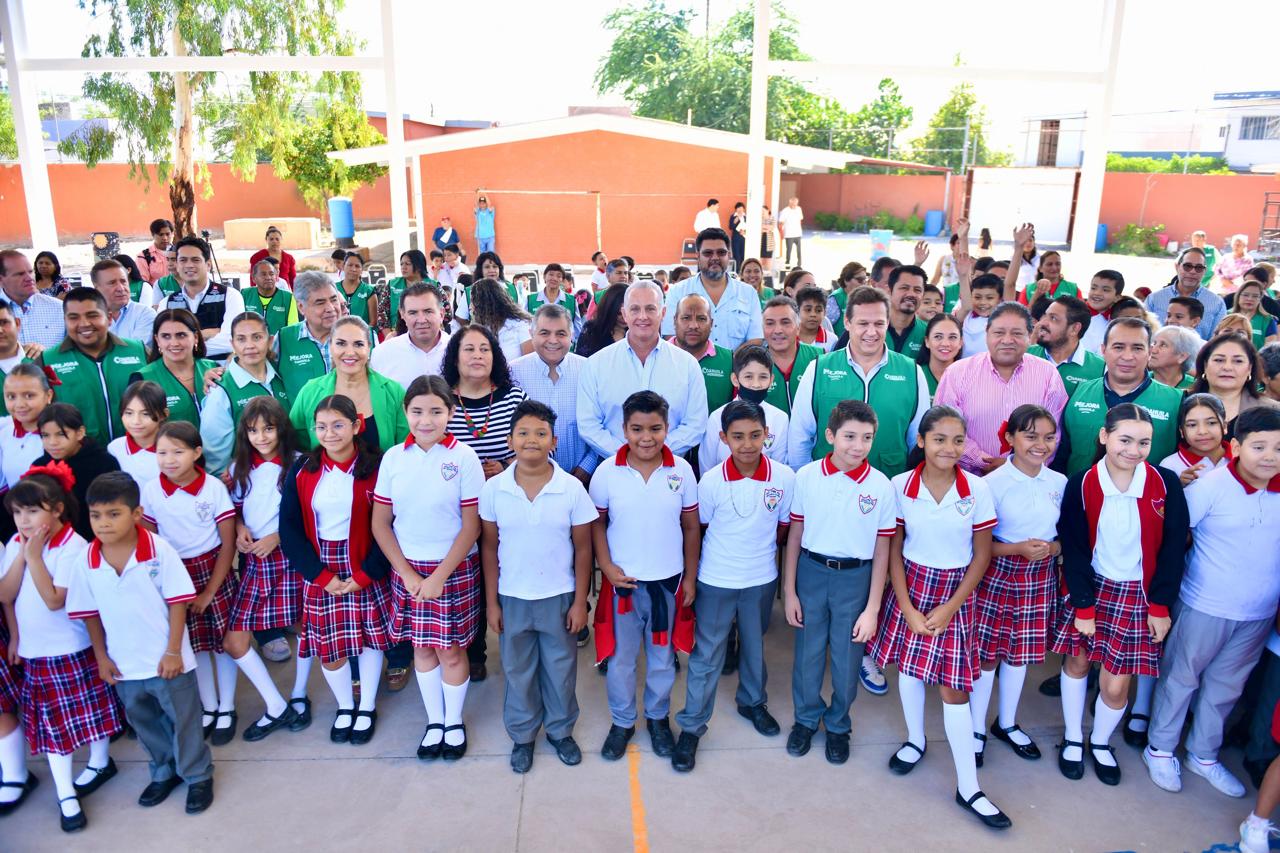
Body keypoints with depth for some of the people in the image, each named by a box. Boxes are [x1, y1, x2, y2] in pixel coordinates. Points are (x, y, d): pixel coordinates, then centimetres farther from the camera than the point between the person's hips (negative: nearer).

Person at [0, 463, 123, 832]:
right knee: (50, 722, 9)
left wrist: (35, 556, -24)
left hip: (73, 650, -5)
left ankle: (99, 763, 35)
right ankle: (66, 795, 17)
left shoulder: (74, 548, -19)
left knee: (93, 709, 11)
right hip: (33, 652, 5)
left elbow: (54, 600, -24)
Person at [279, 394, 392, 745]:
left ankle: (367, 708, 30)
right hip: (320, 573, 2)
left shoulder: (374, 468, -10)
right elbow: (290, 529, -3)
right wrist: (321, 575, -9)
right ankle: (345, 707, 33)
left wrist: (364, 575, -13)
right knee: (328, 645, 8)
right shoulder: (302, 471, -3)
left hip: (365, 570, -2)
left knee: (371, 637, 9)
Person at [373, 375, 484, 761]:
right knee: (422, 648, 15)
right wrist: (408, 574, -7)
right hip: (408, 569, 3)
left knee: (451, 650, 7)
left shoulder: (463, 457, -11)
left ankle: (454, 722, 29)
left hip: (454, 568, -3)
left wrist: (439, 577, -13)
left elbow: (472, 525, -11)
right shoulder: (394, 458, -3)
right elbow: (380, 523, 1)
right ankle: (434, 721, 33)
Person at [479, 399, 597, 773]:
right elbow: (489, 548, 0)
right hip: (512, 598, 1)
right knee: (518, 671, 16)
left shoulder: (572, 488, -12)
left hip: (559, 597, -1)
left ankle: (561, 730, 37)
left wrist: (579, 601, -5)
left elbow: (583, 549, -5)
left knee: (560, 669, 15)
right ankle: (522, 735, 37)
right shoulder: (494, 489, -8)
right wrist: (492, 602, 0)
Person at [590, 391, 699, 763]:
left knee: (663, 656, 17)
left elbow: (691, 528, 1)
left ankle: (658, 718, 39)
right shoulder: (607, 472, -10)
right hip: (622, 581, -1)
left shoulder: (682, 471, -7)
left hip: (668, 581, 1)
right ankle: (622, 721, 35)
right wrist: (607, 567, -11)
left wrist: (690, 578, 2)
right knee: (620, 658, 13)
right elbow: (596, 523, -1)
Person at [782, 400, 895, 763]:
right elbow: (794, 536, -1)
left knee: (847, 660, 12)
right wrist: (789, 592, 1)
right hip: (811, 572, 1)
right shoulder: (807, 476, -9)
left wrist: (872, 608, -5)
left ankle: (838, 725, 38)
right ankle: (806, 718, 39)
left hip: (855, 578, 0)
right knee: (807, 653, 14)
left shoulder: (881, 486, -10)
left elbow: (882, 551, -5)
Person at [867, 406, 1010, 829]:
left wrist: (949, 608, -8)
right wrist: (908, 609, -9)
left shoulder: (977, 489, -11)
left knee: (954, 687, 0)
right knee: (908, 666, 16)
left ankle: (968, 787, 11)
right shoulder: (901, 486, -10)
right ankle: (915, 740, 41)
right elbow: (893, 551, -4)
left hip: (956, 595, -1)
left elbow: (982, 555, -4)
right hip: (910, 589, 1)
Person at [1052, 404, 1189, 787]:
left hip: (1138, 595, 0)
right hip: (1090, 587, 0)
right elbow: (1073, 550, -8)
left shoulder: (1165, 484, -11)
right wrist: (1083, 607, -8)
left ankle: (1101, 744, 31)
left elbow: (1173, 550, -4)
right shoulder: (1081, 484, -12)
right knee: (1076, 662, 12)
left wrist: (1160, 606, -4)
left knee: (1116, 684, 2)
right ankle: (1073, 739, 34)